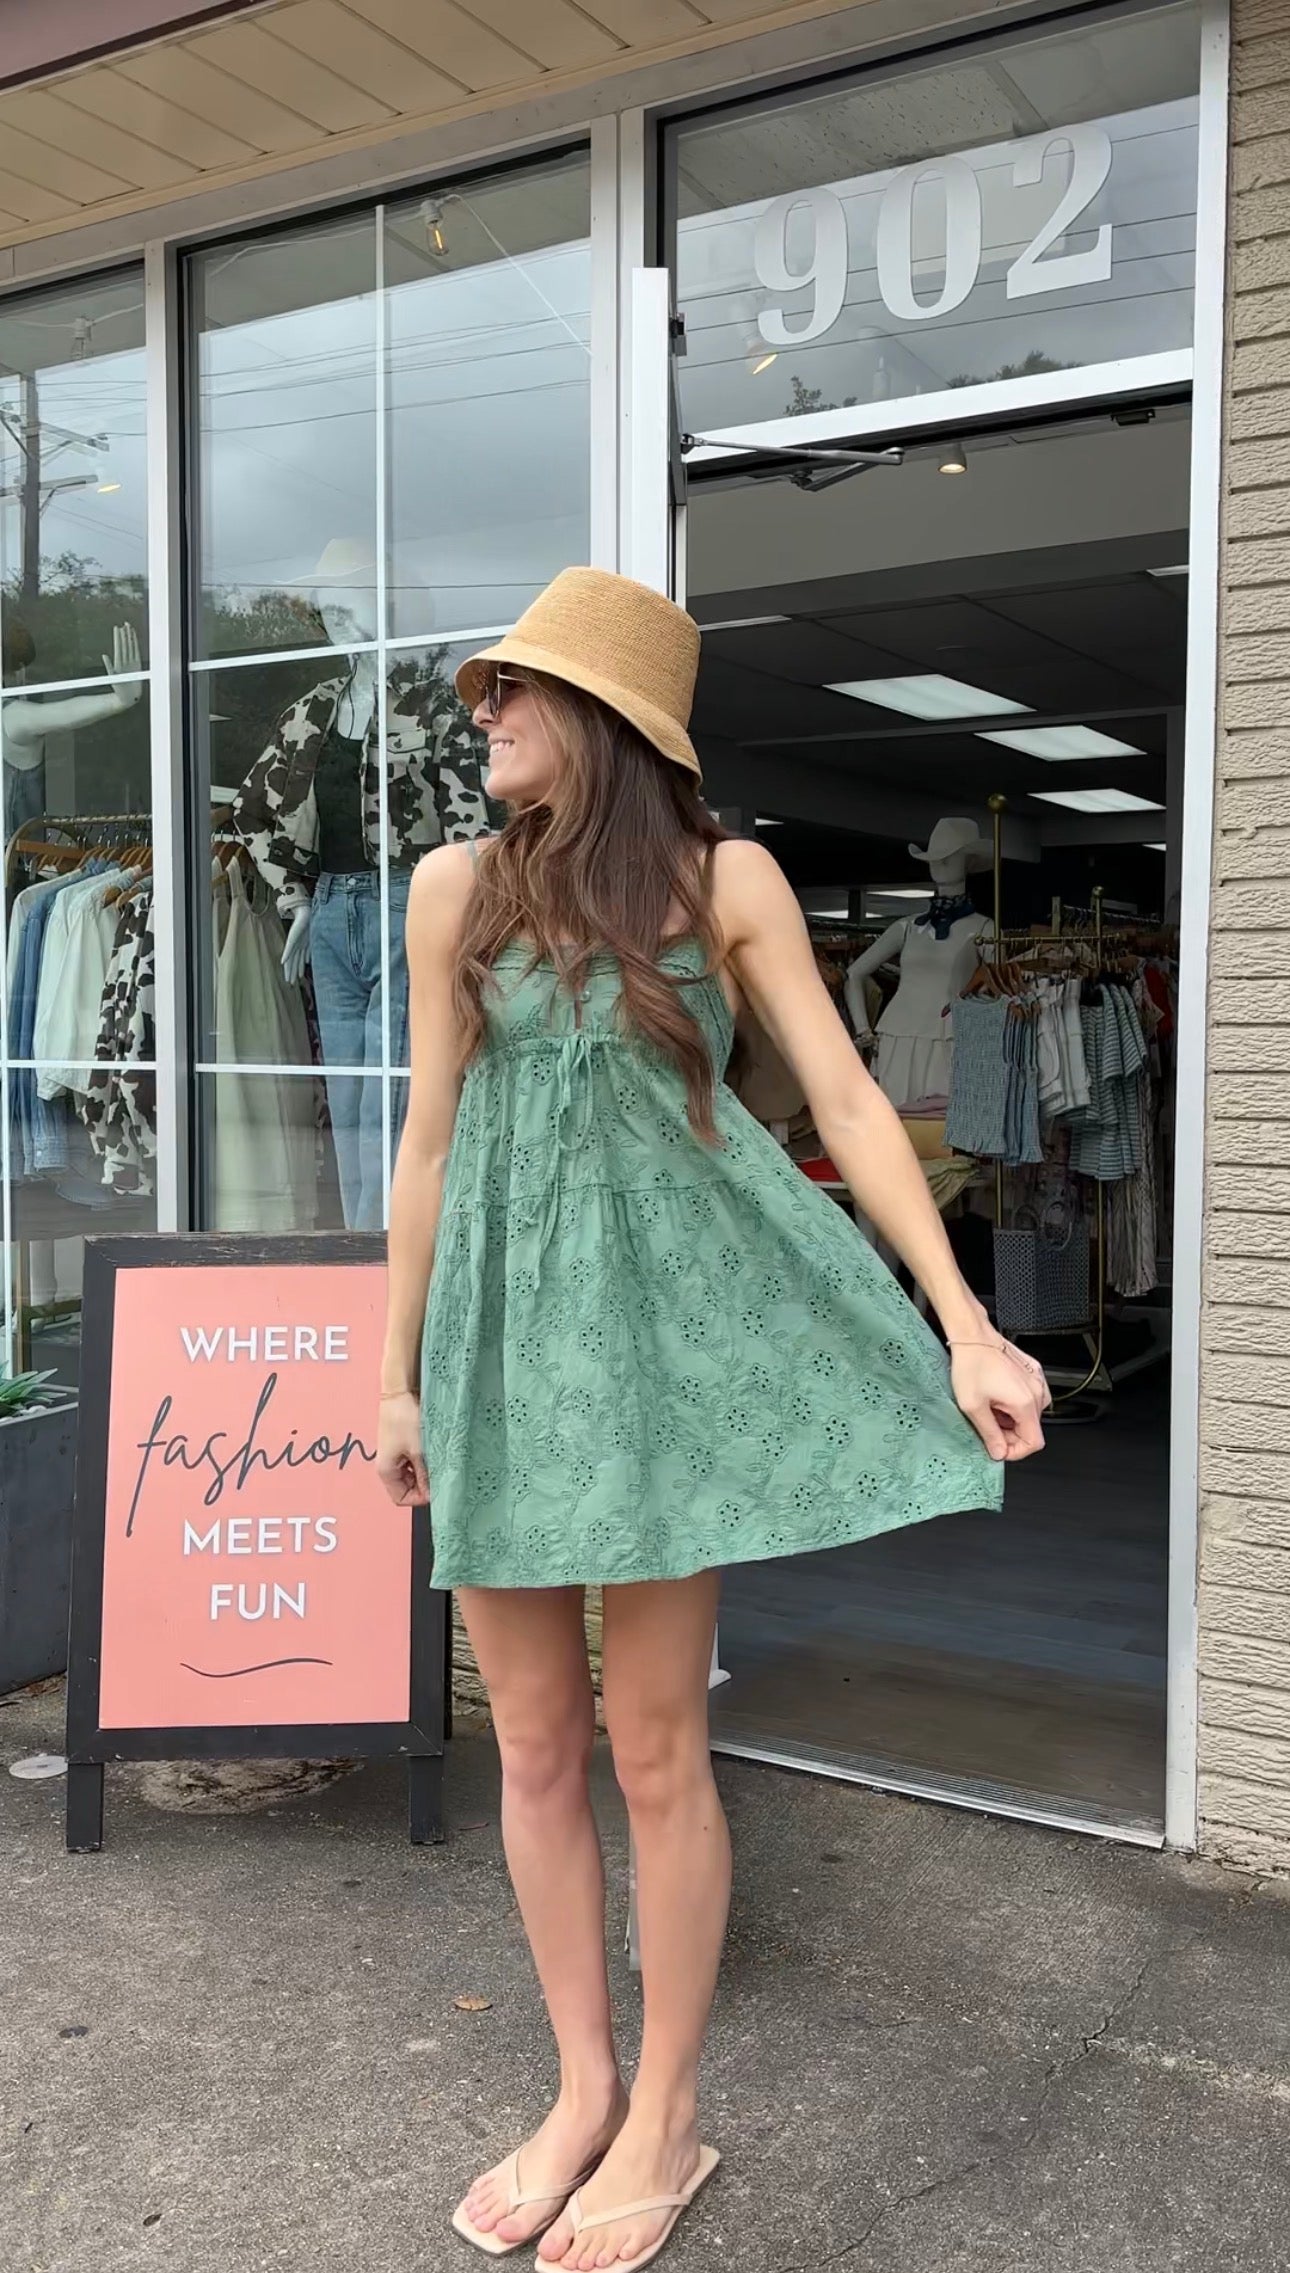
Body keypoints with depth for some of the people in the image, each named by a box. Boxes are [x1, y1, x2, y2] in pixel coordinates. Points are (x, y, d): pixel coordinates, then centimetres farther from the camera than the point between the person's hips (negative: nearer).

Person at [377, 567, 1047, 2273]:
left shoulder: (726, 880, -1)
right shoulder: (458, 886, 6)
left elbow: (850, 1107, -4)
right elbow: (432, 1140, 8)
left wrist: (966, 1326, -11)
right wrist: (401, 1372, 9)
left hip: (670, 1320, -3)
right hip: (507, 1326, 3)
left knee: (653, 1743, 4)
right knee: (535, 1745, 10)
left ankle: (667, 2119, 24)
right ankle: (584, 2090, 30)